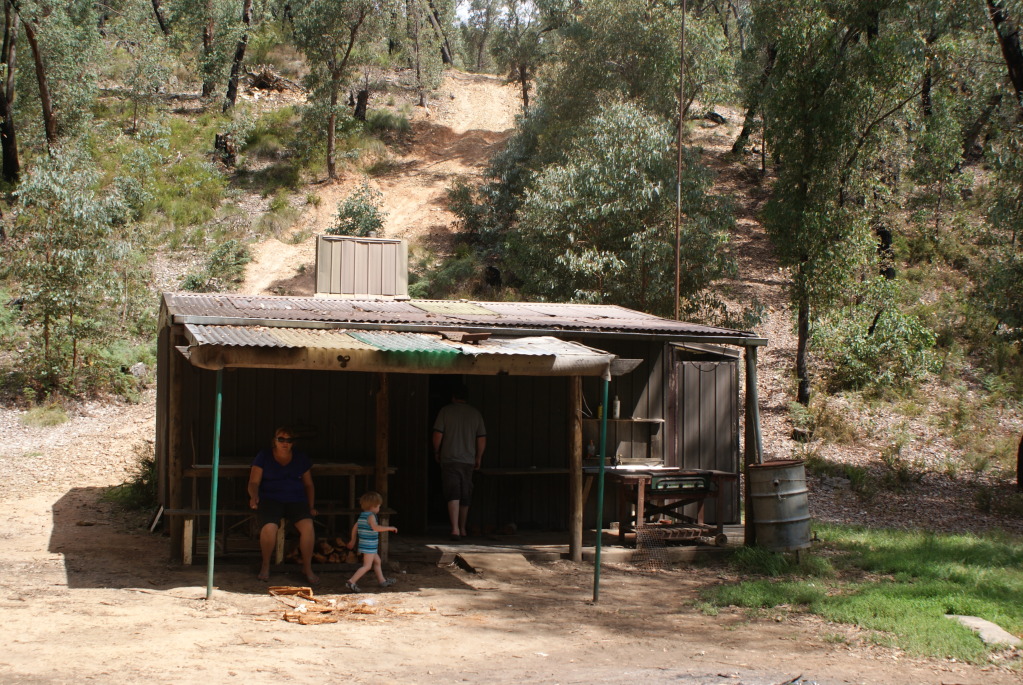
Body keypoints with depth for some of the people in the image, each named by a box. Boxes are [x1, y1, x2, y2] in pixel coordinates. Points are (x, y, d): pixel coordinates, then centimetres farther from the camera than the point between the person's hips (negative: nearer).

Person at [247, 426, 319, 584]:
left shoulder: (300, 458, 15)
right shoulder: (263, 457, 6)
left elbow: (308, 484, 20)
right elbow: (254, 483, 1)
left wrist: (311, 506, 8)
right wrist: (254, 497, -21)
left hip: (296, 500, 2)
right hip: (271, 499, -2)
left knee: (307, 525, -29)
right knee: (269, 528, -34)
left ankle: (307, 567, -13)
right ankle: (265, 565, -7)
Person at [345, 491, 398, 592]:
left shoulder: (362, 515, 11)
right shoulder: (371, 516, -17)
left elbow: (355, 527, 19)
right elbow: (375, 527, -32)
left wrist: (353, 540, 30)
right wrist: (389, 528, -25)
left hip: (364, 544, 10)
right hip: (369, 545, -10)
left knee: (377, 561, 22)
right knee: (367, 566, -8)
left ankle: (382, 581, 31)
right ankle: (351, 582, -13)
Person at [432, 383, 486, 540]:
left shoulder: (446, 411, -3)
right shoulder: (475, 413, 6)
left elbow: (438, 435, -7)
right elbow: (482, 439, 6)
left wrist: (436, 452, 8)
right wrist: (478, 458, 16)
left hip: (449, 459, -3)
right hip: (468, 461, 3)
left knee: (453, 495, -8)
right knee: (465, 497, 15)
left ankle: (455, 528, -22)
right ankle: (462, 529, 26)